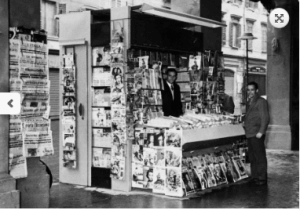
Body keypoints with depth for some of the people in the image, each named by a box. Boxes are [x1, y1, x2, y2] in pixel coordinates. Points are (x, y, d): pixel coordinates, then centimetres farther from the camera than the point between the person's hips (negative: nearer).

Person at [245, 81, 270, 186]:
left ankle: (262, 179, 2)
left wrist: (261, 131, -18)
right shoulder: (249, 102, 18)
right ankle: (255, 177, 20)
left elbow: (265, 118, -13)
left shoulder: (261, 101, -8)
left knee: (260, 157, -3)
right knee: (252, 158, 12)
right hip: (250, 134, 9)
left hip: (257, 134, -8)